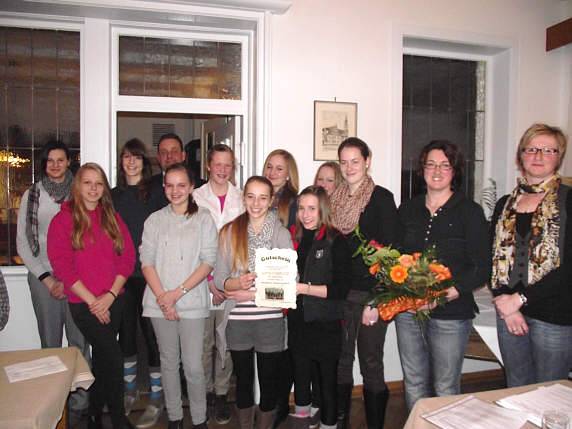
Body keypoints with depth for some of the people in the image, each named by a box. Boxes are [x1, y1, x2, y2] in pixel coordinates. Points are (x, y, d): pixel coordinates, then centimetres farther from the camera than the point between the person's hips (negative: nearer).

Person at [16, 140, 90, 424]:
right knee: (50, 342, 6)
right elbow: (22, 242, 6)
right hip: (42, 277, 1)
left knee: (79, 341, 1)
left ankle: (79, 403, 12)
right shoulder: (32, 195, 6)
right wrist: (45, 277, -2)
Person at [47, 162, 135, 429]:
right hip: (83, 304, -4)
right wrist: (92, 301, -12)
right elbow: (62, 266, -7)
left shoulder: (113, 218, 10)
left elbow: (128, 257, 5)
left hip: (113, 301, 4)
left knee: (102, 358, 12)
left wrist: (111, 294, -8)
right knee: (113, 358, -10)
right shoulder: (63, 220, -1)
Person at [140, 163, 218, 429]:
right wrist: (162, 297, -9)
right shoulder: (155, 220, 10)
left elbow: (208, 262, -4)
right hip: (159, 304, 2)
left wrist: (178, 292, -12)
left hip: (192, 303, -2)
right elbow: (146, 261, 3)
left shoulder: (203, 219, 2)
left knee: (193, 366, -1)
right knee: (169, 362, 12)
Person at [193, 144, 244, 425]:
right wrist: (208, 280, -5)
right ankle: (205, 392, 24)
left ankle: (221, 394, 18)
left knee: (227, 340, 3)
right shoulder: (196, 197, 4)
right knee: (204, 341, 6)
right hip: (201, 278, -1)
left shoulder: (241, 199, 8)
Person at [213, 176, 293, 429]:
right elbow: (219, 277, 2)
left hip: (270, 317, -1)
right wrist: (237, 283, -19)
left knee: (268, 379, 10)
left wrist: (251, 293, -14)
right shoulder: (229, 232, 5)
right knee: (243, 378, 15)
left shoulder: (281, 233, -1)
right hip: (237, 318, 2)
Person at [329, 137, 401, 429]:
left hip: (370, 293, -5)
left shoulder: (381, 198, -6)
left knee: (371, 365, 5)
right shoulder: (335, 198, 10)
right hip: (338, 293, 5)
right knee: (341, 361, 14)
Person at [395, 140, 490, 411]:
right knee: (413, 384, 13)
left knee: (446, 389, 7)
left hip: (451, 314, -3)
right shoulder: (408, 209, 10)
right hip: (408, 311, 4)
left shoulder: (470, 211, -2)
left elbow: (482, 268, -6)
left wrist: (446, 294, -18)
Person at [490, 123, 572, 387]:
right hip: (508, 315, 4)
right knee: (515, 393, 15)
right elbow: (494, 258, 7)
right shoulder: (505, 204, 11)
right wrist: (505, 305, -6)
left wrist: (520, 298, -14)